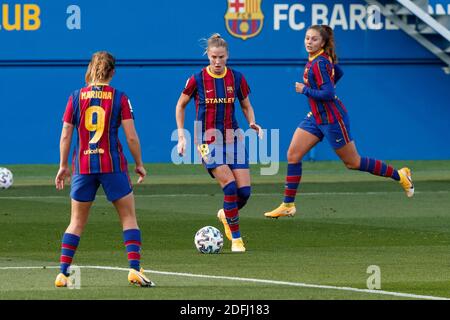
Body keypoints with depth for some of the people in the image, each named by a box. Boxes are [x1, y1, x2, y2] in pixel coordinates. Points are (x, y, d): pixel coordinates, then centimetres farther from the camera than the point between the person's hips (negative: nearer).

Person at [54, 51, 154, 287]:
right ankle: (135, 269, -4)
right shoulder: (120, 99, -4)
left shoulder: (76, 98, 1)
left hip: (83, 166, 2)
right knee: (128, 217, 9)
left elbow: (65, 136, 2)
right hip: (113, 165, -2)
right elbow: (131, 137, -6)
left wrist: (63, 166, 12)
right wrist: (139, 164, 7)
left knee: (77, 222, 12)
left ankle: (63, 273, 5)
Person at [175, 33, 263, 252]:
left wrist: (252, 123, -6)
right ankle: (236, 238, -7)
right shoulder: (197, 79, -6)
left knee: (244, 190, -6)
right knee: (230, 186, -19)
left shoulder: (237, 78, 0)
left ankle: (226, 214, 28)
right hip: (208, 141, -3)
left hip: (232, 138, 3)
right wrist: (181, 136, 3)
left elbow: (246, 106, 14)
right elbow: (180, 105, 8)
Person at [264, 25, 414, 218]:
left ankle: (399, 175, 20)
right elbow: (338, 73, 23)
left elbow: (328, 94, -27)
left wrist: (305, 90, -17)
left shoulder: (319, 63, -22)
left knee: (353, 162, 4)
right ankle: (288, 205, 3)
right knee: (293, 154, -1)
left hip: (331, 119, -9)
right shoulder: (322, 58, 5)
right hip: (316, 117, 9)